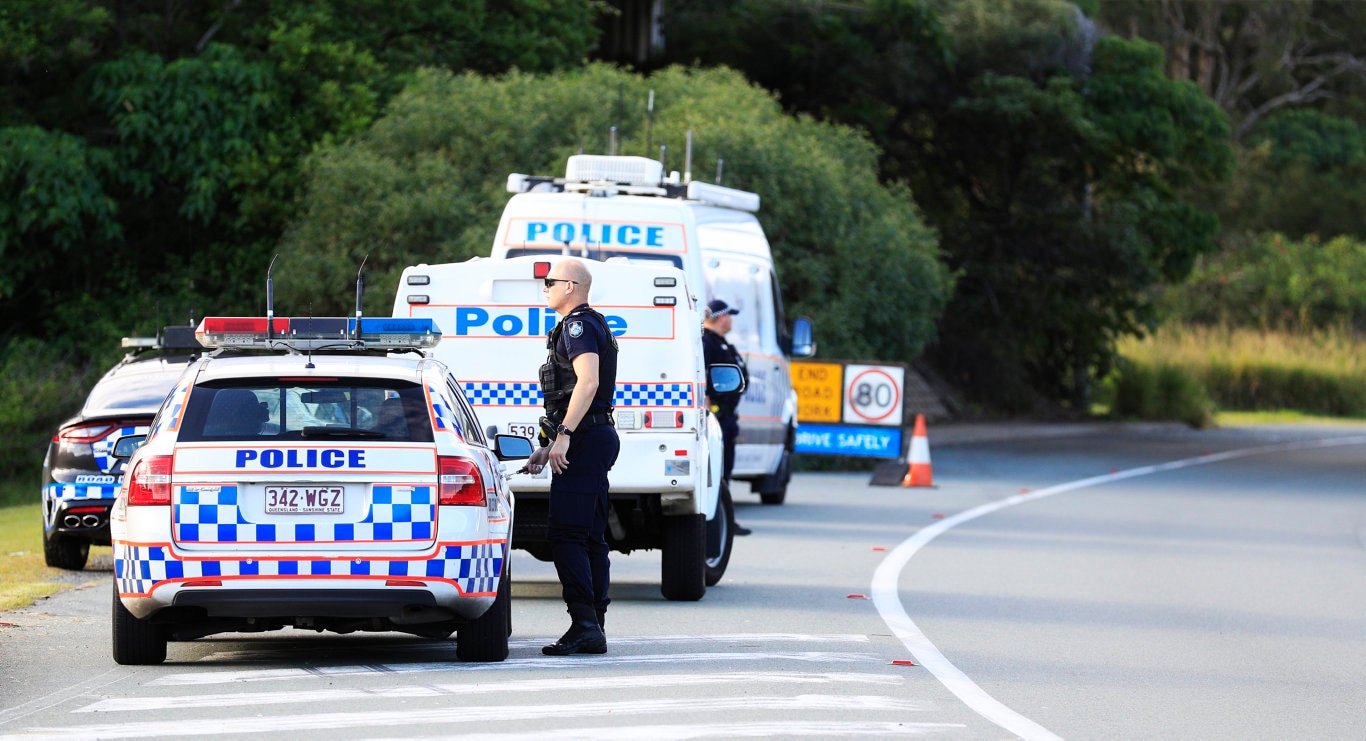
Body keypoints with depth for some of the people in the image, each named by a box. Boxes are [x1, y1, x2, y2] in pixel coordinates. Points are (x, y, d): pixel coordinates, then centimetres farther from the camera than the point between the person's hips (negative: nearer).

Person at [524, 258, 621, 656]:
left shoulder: (578, 326, -11)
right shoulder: (589, 325, 23)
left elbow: (588, 382, -24)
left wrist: (563, 435, -28)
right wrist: (548, 447, 28)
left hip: (584, 441, -11)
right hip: (596, 439, 11)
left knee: (565, 535, -13)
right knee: (590, 538, 10)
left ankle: (583, 622, -19)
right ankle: (594, 629, 9)